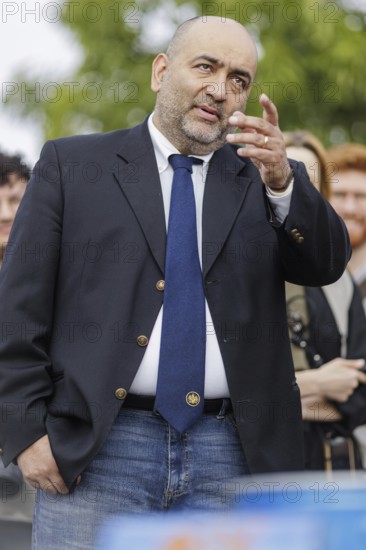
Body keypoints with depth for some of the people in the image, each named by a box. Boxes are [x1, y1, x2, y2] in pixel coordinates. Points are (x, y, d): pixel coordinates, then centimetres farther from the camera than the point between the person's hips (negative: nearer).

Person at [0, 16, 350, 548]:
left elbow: (327, 263, -2)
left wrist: (282, 183, -20)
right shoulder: (72, 166, 7)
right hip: (95, 450, -1)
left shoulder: (264, 180, 13)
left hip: (229, 456, 2)